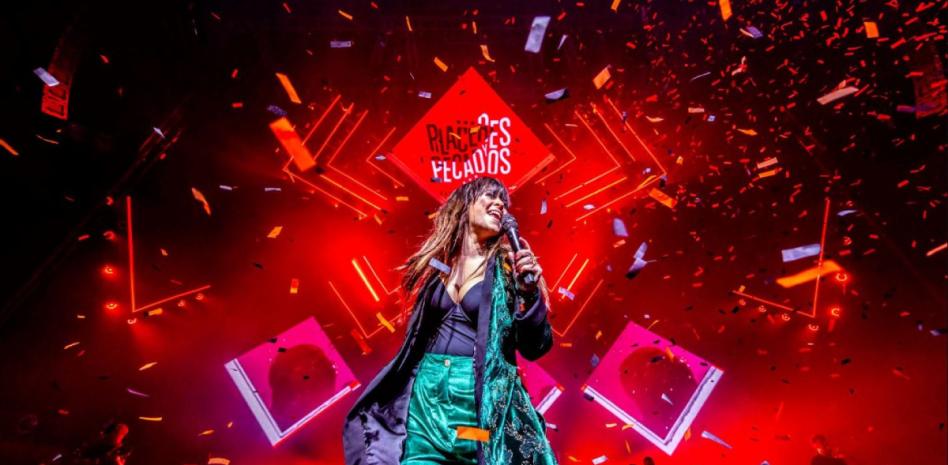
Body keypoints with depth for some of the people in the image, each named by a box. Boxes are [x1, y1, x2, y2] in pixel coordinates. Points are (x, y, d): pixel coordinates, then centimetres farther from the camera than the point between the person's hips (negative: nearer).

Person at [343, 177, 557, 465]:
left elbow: (534, 348, -6)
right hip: (426, 393, 3)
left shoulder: (509, 267, -2)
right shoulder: (438, 261, 7)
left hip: (482, 398, -3)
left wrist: (530, 292, -20)